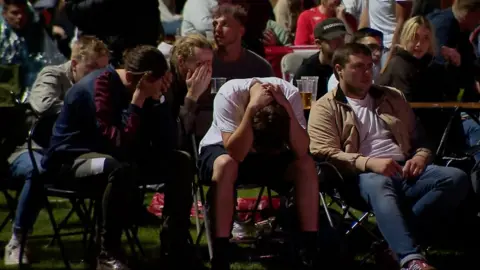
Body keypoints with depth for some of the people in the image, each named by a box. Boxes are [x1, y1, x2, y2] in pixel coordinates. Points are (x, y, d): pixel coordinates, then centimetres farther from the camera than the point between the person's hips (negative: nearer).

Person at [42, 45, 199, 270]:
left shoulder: (146, 87, -5)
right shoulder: (100, 85, -27)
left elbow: (166, 145, -10)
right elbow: (120, 144, -36)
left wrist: (159, 98, -20)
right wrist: (138, 100, -33)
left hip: (117, 157, 8)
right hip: (72, 159, -8)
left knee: (181, 162, -6)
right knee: (121, 169, -38)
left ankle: (175, 248, 0)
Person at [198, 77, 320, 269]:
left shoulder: (289, 93, -23)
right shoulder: (230, 94, -31)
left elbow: (301, 151, -28)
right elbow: (236, 153, -38)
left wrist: (286, 107, -37)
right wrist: (252, 108, -44)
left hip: (270, 153, 3)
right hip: (222, 149, -3)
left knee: (306, 165, -24)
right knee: (225, 164, -37)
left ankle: (311, 250, -18)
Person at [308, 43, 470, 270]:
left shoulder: (392, 98, 27)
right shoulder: (326, 108, 10)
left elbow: (419, 138, 29)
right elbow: (324, 153, -4)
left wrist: (421, 156, 2)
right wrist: (369, 163, -20)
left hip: (405, 171, 5)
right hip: (364, 175, -5)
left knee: (457, 179, -24)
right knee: (380, 186, -43)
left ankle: (397, 236, -33)